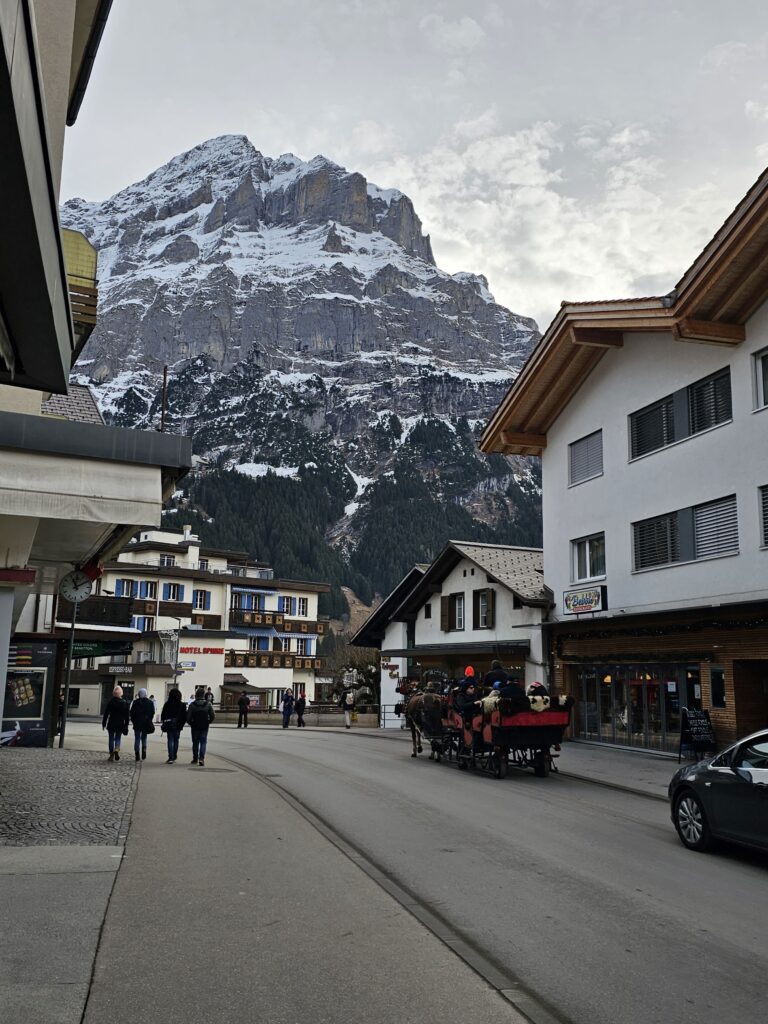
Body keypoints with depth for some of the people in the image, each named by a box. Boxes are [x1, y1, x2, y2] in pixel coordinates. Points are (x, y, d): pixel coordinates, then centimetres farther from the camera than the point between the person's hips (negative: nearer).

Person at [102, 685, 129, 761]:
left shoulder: (110, 702, -8)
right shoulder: (125, 703, -4)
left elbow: (106, 713, -4)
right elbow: (126, 716, 0)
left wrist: (104, 723, 4)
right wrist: (126, 725, 6)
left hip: (111, 724, -1)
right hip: (120, 724, 1)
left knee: (111, 739, 10)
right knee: (118, 738, 12)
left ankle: (112, 755, 11)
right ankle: (117, 749, -15)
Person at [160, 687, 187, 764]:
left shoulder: (167, 704, -7)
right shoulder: (182, 705, -4)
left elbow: (163, 715, -2)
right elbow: (185, 716, -2)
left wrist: (164, 722, 11)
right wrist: (182, 724, 9)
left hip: (169, 725, -2)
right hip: (178, 726, 2)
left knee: (170, 741, 0)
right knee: (176, 740, 14)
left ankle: (171, 758, -10)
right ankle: (174, 757, 20)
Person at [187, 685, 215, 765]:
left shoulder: (192, 704, -8)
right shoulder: (208, 704, -5)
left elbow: (188, 717, -8)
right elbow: (212, 716, -5)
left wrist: (191, 723, 10)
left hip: (195, 727, 0)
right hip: (204, 727, 0)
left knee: (195, 743, 14)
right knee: (203, 742, 4)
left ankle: (195, 759, 22)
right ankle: (201, 758, -11)